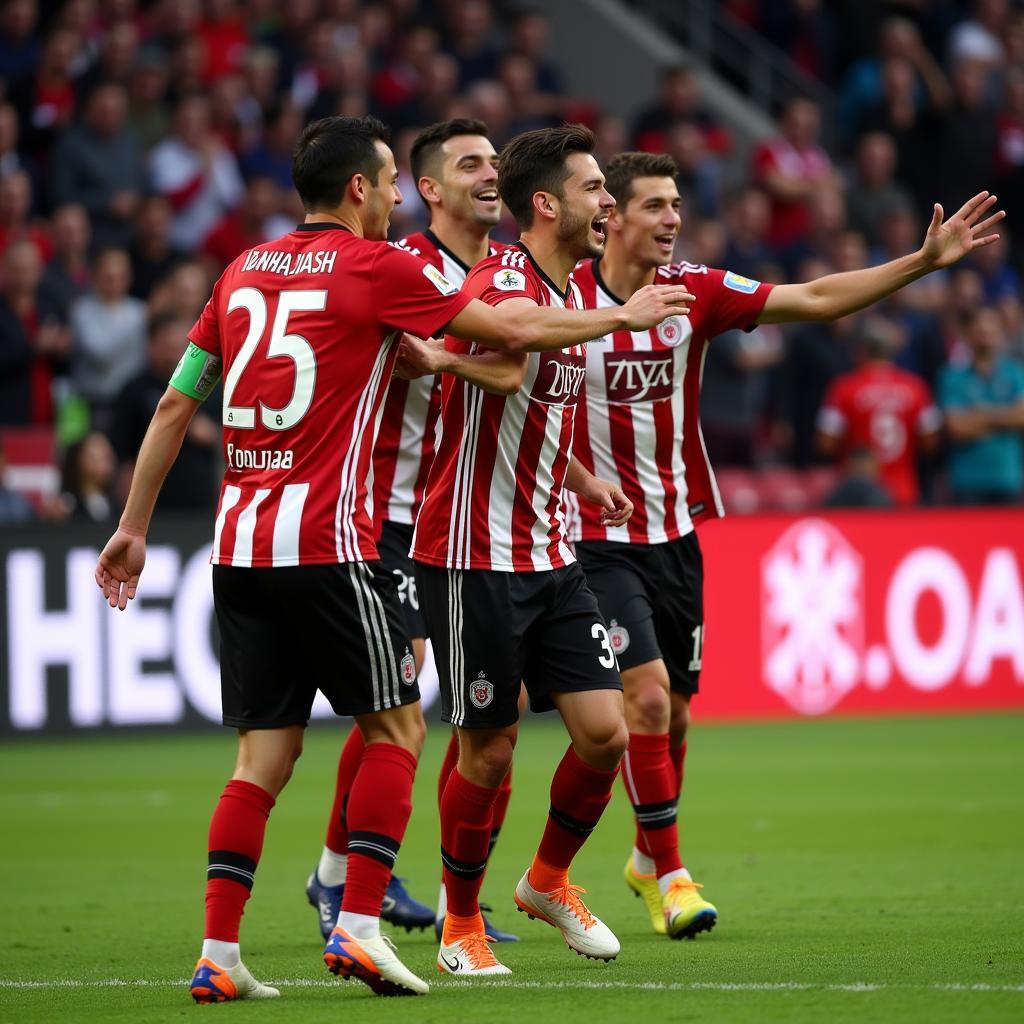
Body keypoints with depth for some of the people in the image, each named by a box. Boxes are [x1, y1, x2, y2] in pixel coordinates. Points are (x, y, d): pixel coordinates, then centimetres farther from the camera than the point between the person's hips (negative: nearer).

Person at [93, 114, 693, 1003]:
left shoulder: (245, 271, 14)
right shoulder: (376, 268, -3)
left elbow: (174, 404, 16)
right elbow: (514, 331, 2)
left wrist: (133, 527, 22)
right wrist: (624, 316, 16)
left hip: (240, 544, 6)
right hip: (324, 539, -6)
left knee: (265, 753, 8)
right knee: (397, 727, 6)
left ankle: (219, 955, 1)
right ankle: (359, 926, -2)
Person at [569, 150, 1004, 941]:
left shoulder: (695, 291, -1)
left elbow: (818, 300, -1)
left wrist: (926, 259, -8)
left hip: (674, 533, 5)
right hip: (596, 539, -5)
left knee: (675, 710, 11)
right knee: (646, 697, -15)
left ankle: (648, 859, 33)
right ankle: (669, 874, -3)